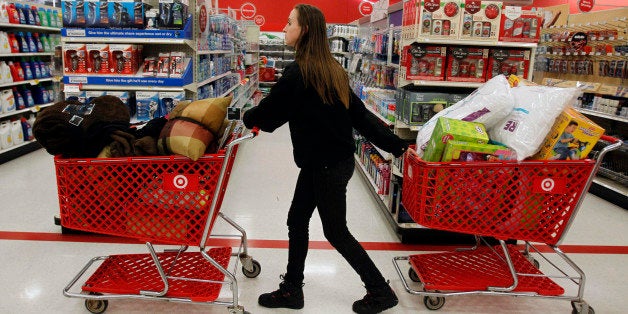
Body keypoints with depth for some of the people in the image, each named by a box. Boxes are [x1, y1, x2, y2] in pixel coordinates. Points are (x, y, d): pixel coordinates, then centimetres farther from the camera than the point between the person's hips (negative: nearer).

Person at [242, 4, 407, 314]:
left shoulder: (297, 72, -19)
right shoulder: (331, 69, 8)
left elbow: (270, 111, -10)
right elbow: (360, 114, 5)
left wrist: (248, 117, 13)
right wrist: (397, 146, 6)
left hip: (326, 165, -9)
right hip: (333, 159, 9)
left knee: (335, 231, 7)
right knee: (297, 220, 16)